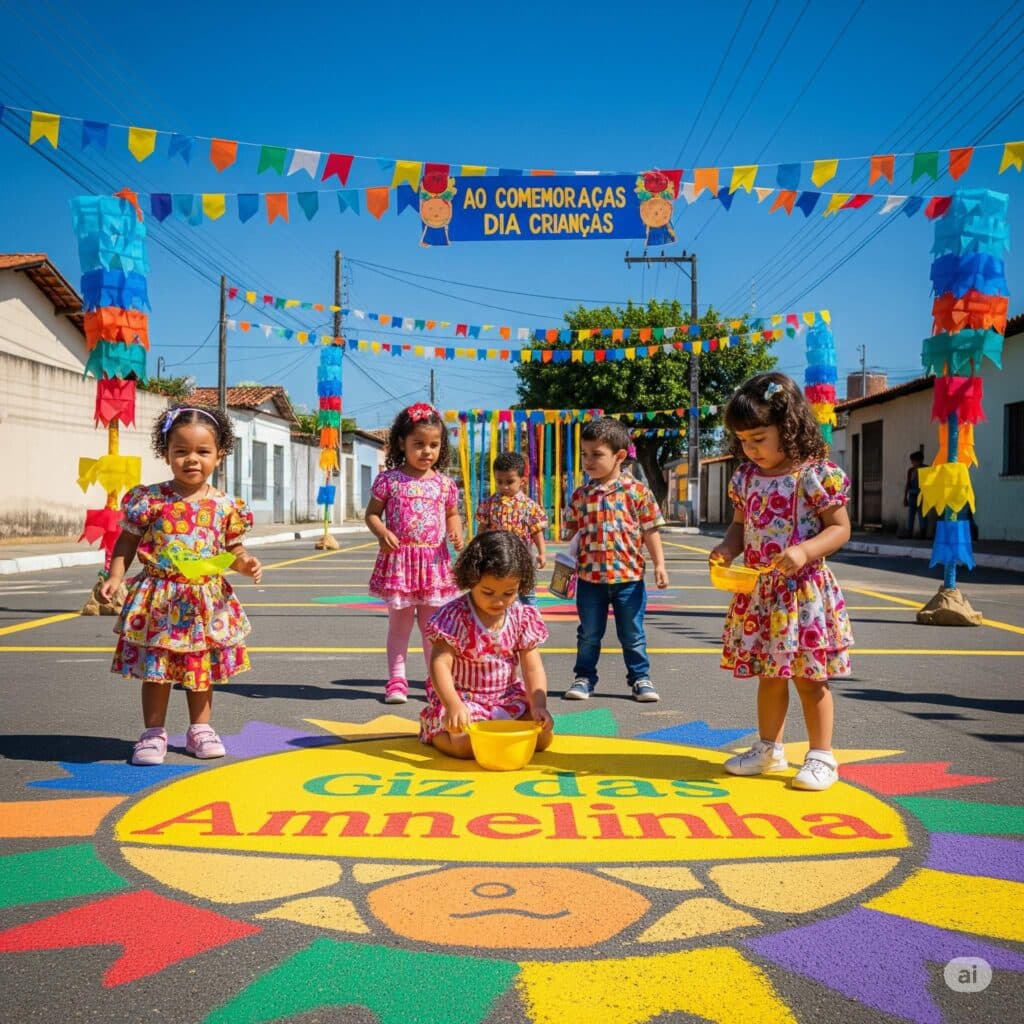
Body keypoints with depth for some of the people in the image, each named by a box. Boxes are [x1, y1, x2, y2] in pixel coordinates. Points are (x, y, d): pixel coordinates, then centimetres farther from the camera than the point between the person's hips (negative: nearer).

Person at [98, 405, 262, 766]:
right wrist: (115, 577, -11)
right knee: (155, 668, 5)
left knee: (203, 667, 14)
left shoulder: (225, 506, -1)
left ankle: (200, 729, 29)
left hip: (206, 601, 2)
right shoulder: (149, 499, -6)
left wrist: (246, 563, -13)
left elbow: (233, 550, 7)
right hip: (159, 599, -2)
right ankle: (154, 733, 19)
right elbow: (127, 541, 0)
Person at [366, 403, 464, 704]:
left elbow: (452, 514, 17)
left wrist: (456, 533, -3)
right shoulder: (389, 480, -3)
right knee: (400, 622, 6)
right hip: (399, 559, -2)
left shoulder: (444, 484, 4)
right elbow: (372, 513, 3)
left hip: (434, 560, 2)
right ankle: (397, 680, 14)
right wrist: (382, 533, -16)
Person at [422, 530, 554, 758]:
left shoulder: (523, 617, -4)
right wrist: (453, 705, -39)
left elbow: (533, 668, -5)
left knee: (542, 736, -12)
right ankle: (433, 731, 7)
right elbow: (440, 664, -23)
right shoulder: (454, 616, -17)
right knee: (467, 743, -29)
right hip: (462, 698, -4)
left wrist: (539, 705, -21)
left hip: (507, 697, 5)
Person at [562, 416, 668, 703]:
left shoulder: (638, 491, -5)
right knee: (588, 634, 13)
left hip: (628, 576, -2)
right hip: (589, 577, 2)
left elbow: (650, 531, -1)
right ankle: (584, 677, 26)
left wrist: (659, 564, -4)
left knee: (633, 634, 10)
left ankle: (640, 678, 24)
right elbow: (571, 531, 10)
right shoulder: (580, 495, 3)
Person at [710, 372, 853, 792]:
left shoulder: (815, 474, -13)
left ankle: (821, 756, 18)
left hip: (804, 589, -6)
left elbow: (840, 528, -11)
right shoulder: (745, 476, 6)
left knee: (808, 676, 4)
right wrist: (727, 546, -5)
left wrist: (805, 551, -27)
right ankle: (769, 749, 31)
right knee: (769, 675, 17)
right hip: (758, 591, 6)